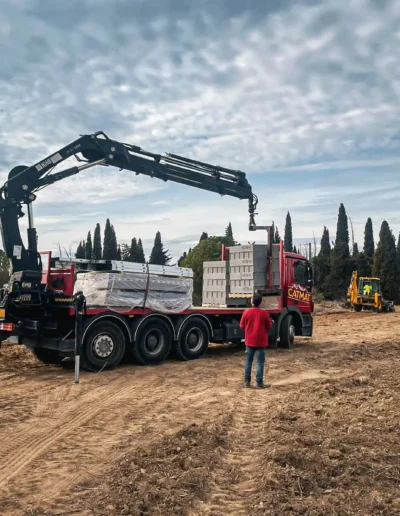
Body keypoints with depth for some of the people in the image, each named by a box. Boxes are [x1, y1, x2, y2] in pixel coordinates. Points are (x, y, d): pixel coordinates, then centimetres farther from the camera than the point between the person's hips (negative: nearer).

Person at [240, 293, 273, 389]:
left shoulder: (246, 312, -6)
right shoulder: (264, 313, -11)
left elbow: (242, 326, 3)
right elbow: (269, 326, -2)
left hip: (249, 341, 2)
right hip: (260, 341, -2)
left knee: (248, 361, 11)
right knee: (260, 362, 3)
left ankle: (247, 381, 14)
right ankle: (259, 383, 4)